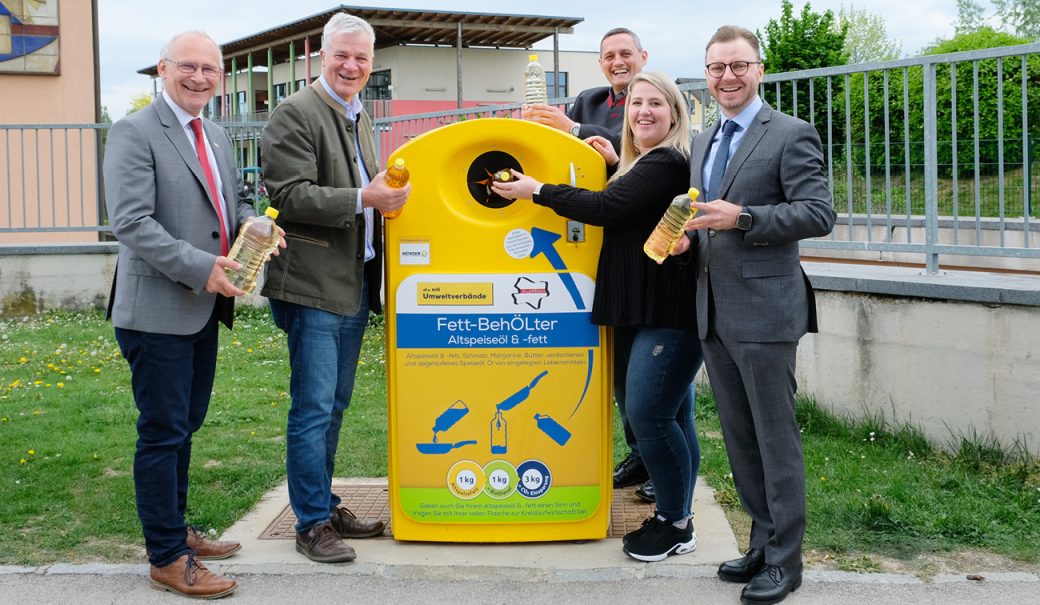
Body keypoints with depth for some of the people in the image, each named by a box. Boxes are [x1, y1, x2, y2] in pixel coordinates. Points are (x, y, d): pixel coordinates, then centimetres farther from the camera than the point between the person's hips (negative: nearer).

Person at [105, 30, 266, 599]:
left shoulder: (217, 137, 13)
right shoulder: (134, 133, -12)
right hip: (157, 311, -8)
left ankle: (176, 530, 33)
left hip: (204, 308, 8)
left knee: (184, 426, 18)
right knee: (163, 434, -1)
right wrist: (200, 268, -26)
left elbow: (236, 199, 23)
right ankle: (167, 557, 9)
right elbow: (130, 222, -20)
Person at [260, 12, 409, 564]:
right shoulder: (295, 114, -10)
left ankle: (326, 506, 28)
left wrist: (387, 195, 9)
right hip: (314, 285, -9)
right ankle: (311, 523, 6)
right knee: (313, 408, -4)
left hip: (354, 284, 9)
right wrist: (363, 199, -23)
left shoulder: (358, 118, 17)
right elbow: (291, 196, -19)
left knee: (334, 403, 16)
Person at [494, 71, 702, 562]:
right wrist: (619, 165, 15)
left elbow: (606, 208, -18)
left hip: (668, 313, -10)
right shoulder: (642, 162, 18)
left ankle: (677, 525, 4)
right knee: (670, 416, 13)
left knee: (648, 413, -10)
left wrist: (537, 191, -8)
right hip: (637, 310, 10)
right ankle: (671, 515, 21)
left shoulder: (667, 163, -13)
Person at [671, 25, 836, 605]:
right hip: (713, 313, 8)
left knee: (776, 438, 0)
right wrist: (687, 235, 3)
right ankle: (764, 541, 27)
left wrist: (741, 218, -22)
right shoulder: (703, 142, 17)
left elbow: (820, 213, -14)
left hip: (764, 311, -8)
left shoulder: (791, 135, -6)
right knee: (740, 438, 15)